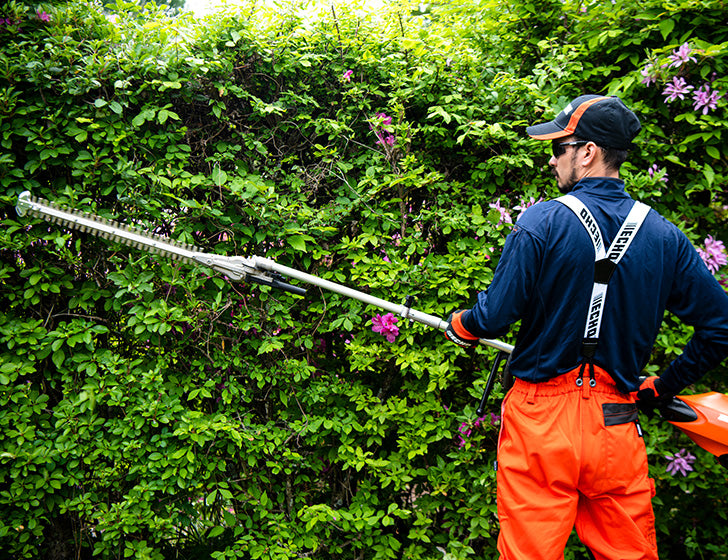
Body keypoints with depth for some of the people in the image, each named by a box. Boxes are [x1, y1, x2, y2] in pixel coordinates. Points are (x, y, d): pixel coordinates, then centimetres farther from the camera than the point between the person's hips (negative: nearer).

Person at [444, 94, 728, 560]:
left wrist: (459, 327, 9)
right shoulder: (663, 234, 2)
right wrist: (665, 386, 15)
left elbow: (493, 318, -13)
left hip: (540, 420, -3)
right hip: (617, 428, 4)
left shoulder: (543, 222, -11)